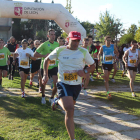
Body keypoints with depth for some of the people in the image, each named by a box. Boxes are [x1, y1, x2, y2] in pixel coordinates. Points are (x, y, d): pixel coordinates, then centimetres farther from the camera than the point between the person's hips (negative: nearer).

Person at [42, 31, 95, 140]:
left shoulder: (83, 52, -1)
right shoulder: (60, 50, -2)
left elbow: (93, 66, 6)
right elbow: (47, 60, 11)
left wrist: (85, 71, -15)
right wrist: (45, 75, 1)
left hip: (77, 85, 3)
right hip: (63, 83, -3)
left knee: (69, 110, 17)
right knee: (70, 109, -22)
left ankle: (58, 101, 52)